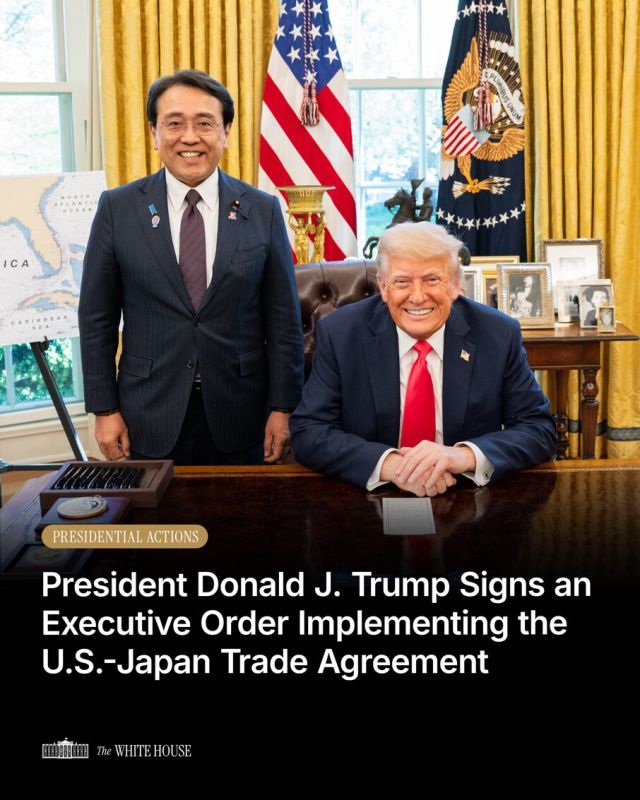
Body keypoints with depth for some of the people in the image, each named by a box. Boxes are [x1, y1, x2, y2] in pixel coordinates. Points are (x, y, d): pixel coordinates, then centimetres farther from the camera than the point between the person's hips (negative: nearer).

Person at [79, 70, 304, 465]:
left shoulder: (263, 210, 0)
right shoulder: (117, 208, 0)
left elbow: (283, 319, 1)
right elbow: (97, 318, 3)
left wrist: (282, 409, -2)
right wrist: (104, 409, -1)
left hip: (240, 419, 1)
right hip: (151, 417, 0)